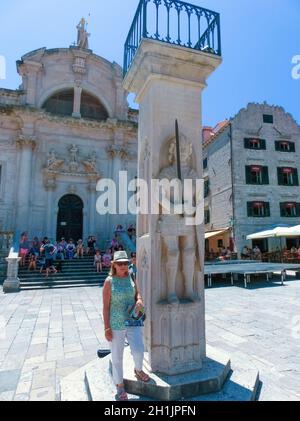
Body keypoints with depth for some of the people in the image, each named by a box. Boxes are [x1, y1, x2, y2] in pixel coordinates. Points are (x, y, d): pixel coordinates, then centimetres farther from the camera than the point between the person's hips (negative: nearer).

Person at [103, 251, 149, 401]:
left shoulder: (131, 278, 1)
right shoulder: (109, 281, -11)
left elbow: (138, 294, 10)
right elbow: (106, 306, -10)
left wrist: (139, 301, -14)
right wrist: (107, 328, -11)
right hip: (116, 325, -3)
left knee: (138, 351, -7)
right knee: (117, 357, 10)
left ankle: (138, 370, 29)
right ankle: (120, 386, 34)